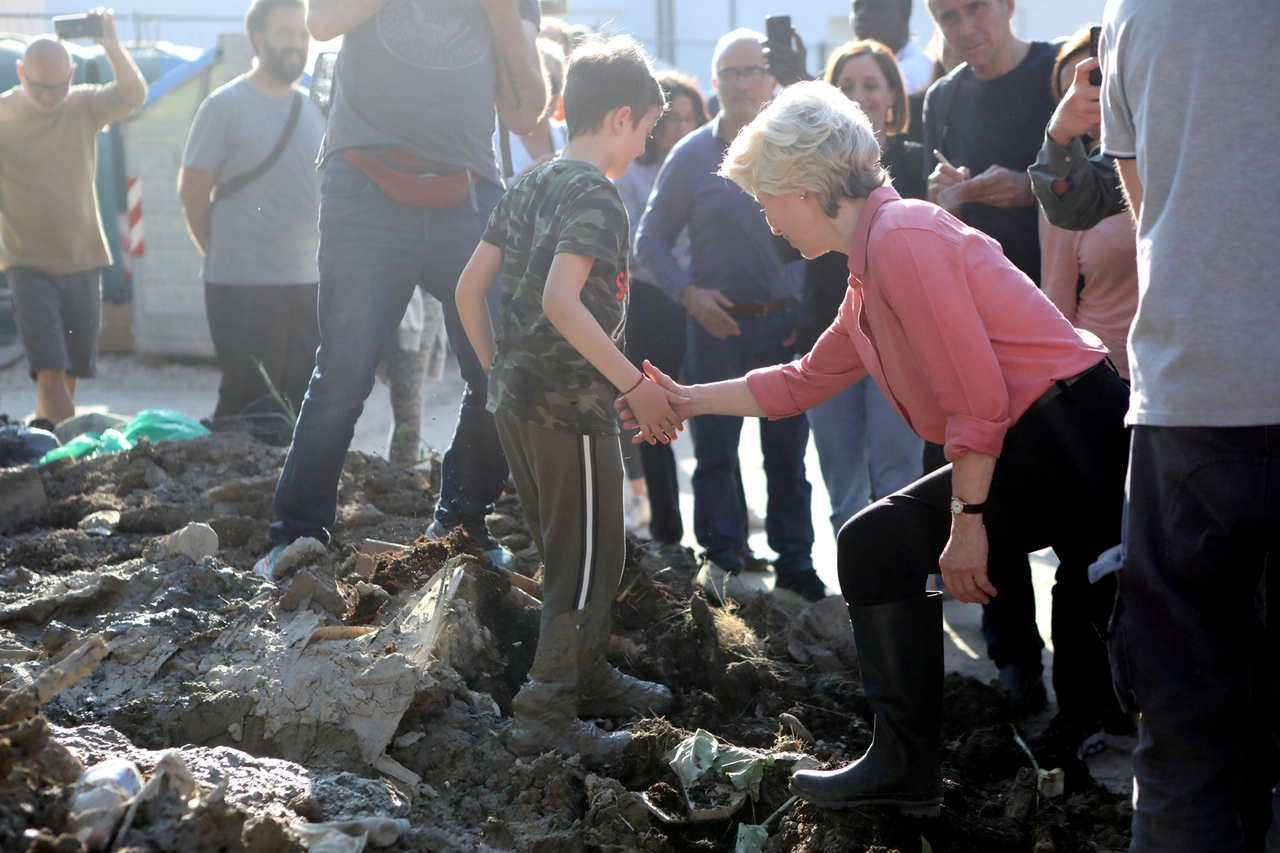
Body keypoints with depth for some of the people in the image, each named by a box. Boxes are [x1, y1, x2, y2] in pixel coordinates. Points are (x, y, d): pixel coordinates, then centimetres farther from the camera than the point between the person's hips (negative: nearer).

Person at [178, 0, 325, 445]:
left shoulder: (313, 110, 14)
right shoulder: (225, 105, -4)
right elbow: (192, 189, -4)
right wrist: (219, 252, 2)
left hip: (307, 280, 6)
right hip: (243, 287, -6)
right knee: (247, 407, -2)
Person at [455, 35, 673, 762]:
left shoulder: (529, 185, 12)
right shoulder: (596, 195, -13)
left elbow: (470, 287, 12)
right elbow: (560, 301, -26)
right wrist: (636, 385, -23)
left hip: (516, 402, 9)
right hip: (572, 408, -9)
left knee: (568, 556, 21)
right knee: (591, 563, -1)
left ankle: (589, 677, 34)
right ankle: (546, 716, 0)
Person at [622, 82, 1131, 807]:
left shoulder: (901, 235, -13)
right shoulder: (874, 259, 19)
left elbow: (977, 394, -19)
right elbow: (806, 380, 32)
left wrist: (965, 522, -15)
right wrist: (690, 400, 35)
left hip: (1069, 433, -10)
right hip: (1044, 444, 10)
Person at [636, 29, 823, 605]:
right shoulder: (691, 156, 1)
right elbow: (651, 239, 5)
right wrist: (688, 294, -9)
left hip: (787, 325, 1)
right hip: (718, 321, 0)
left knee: (787, 446, 5)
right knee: (715, 445, 3)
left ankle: (794, 561, 13)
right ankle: (722, 557, 14)